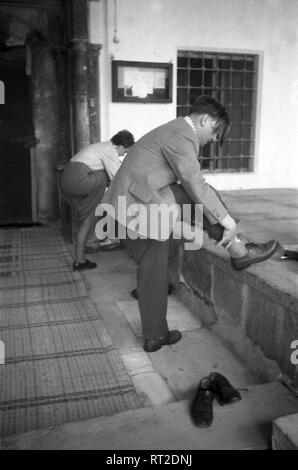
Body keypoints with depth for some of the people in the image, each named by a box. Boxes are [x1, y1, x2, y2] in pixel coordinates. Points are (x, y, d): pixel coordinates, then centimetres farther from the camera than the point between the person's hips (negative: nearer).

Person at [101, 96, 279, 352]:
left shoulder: (174, 131, 22)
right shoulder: (182, 136, -12)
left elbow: (188, 184, 28)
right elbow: (195, 184, -20)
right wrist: (227, 221, -15)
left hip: (133, 206, 10)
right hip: (143, 203, -10)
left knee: (153, 272, 12)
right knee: (205, 196, -10)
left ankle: (155, 335, 21)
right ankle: (238, 251, 1)